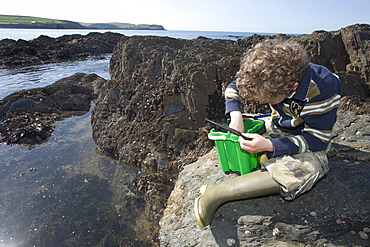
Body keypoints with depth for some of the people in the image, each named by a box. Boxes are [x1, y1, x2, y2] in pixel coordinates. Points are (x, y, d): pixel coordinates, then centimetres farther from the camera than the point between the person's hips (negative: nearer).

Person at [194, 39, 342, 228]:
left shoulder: (324, 89, -30)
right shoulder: (270, 78, -17)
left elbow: (317, 140, -26)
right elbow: (233, 87, -3)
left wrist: (269, 145, -37)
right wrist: (236, 115, -22)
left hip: (308, 143, -5)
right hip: (276, 128, 6)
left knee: (294, 175, -40)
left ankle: (215, 194, -35)